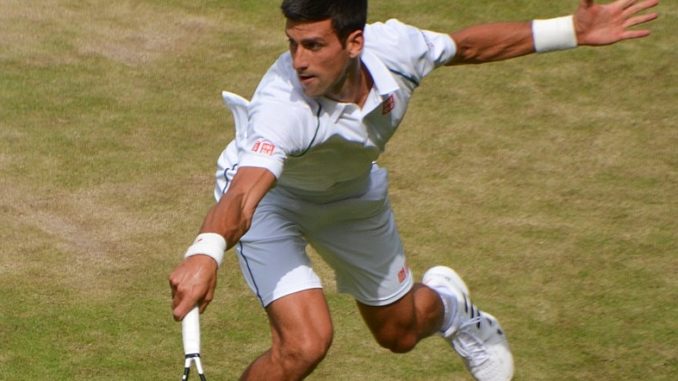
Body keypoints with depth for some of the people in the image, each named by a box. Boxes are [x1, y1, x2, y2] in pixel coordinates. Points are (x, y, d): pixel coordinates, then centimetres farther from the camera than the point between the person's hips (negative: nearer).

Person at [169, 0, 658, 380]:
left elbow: (467, 45, -6)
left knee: (399, 333, 21)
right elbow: (243, 195, -61)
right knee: (305, 341, -26)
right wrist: (205, 253, -82)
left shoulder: (395, 48, -29)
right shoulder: (283, 106, -45)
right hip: (268, 194, -5)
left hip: (352, 190, 5)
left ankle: (445, 303, 60)